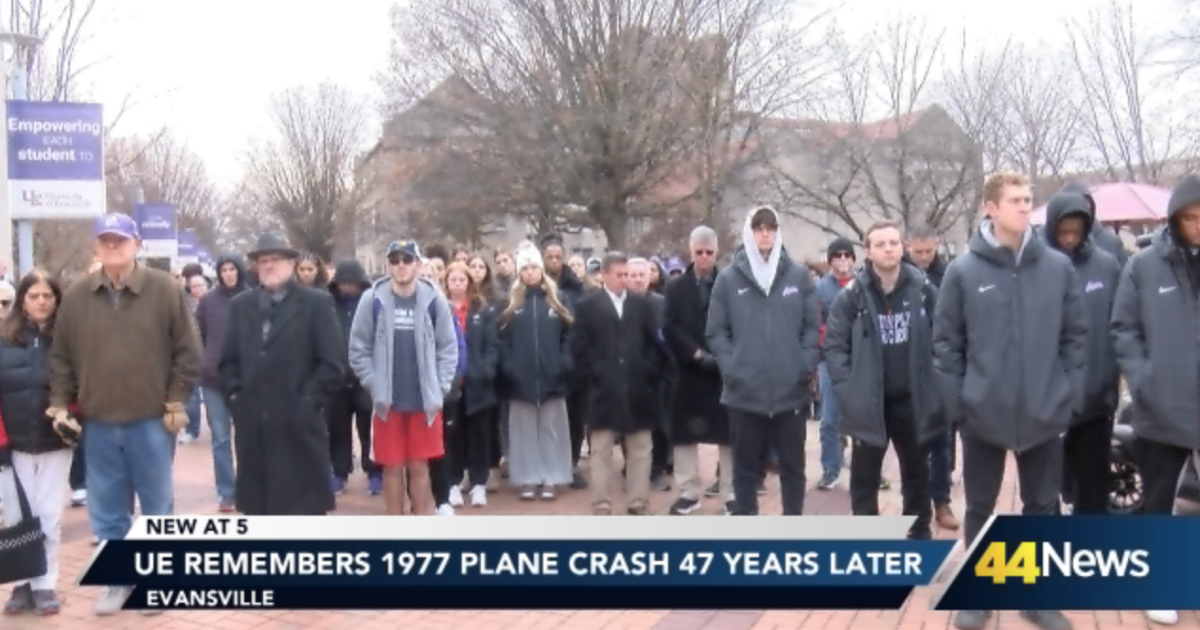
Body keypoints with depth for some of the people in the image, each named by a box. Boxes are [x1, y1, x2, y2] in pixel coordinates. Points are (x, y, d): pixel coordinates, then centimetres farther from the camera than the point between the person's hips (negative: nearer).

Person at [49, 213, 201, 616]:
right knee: (106, 512, 12)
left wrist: (176, 402, -6)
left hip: (152, 422, -3)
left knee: (157, 509, 9)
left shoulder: (165, 290, -5)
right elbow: (61, 357, 10)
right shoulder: (76, 297, 4)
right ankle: (118, 580, 28)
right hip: (98, 425, 3)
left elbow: (188, 351, -3)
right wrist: (60, 403, 2)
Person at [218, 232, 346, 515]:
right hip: (253, 424, 4)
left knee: (306, 507, 2)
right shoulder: (241, 305, 14)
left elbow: (333, 363, -6)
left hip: (298, 424, -4)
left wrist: (308, 402, -12)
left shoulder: (316, 303, -1)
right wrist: (235, 396, 1)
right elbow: (228, 360, 15)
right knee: (259, 506, 10)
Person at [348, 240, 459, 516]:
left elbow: (448, 349, 1)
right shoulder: (372, 299, -5)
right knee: (392, 468, 8)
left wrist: (440, 388, -3)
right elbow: (358, 349, 1)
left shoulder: (434, 299, -4)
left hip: (425, 401, 0)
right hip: (387, 402, 0)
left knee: (420, 467, 9)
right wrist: (374, 386, -4)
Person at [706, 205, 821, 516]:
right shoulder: (728, 278, 0)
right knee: (746, 466, 10)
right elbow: (716, 331, 2)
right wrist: (730, 368, -8)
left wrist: (806, 367, -5)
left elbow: (813, 327, 4)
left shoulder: (799, 276, 2)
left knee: (793, 465, 12)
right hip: (744, 392, 0)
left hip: (791, 390, 1)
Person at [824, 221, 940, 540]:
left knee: (917, 471, 17)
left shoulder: (923, 289, -4)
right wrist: (848, 389, -12)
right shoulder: (852, 295, -9)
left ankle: (920, 531, 33)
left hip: (912, 400, 2)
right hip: (868, 403, -2)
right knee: (865, 476, 7)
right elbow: (834, 345, -7)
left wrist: (933, 385, -2)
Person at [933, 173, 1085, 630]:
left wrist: (1071, 395, 0)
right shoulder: (963, 271, -6)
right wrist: (957, 401, -5)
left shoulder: (1058, 267, -1)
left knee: (1042, 507, 13)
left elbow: (1075, 336, 4)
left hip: (1045, 414, 2)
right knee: (980, 508, 12)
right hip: (983, 414, -1)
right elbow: (946, 342, -3)